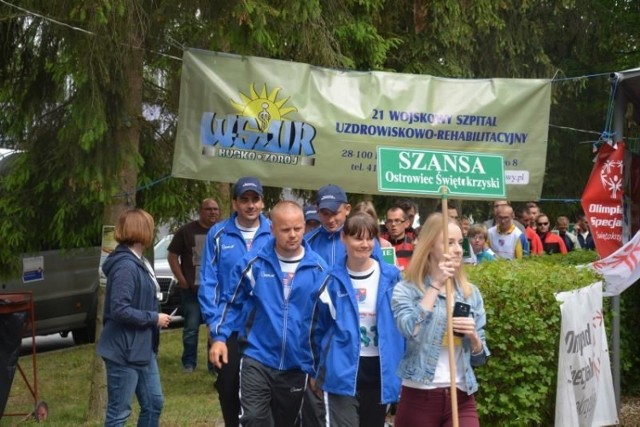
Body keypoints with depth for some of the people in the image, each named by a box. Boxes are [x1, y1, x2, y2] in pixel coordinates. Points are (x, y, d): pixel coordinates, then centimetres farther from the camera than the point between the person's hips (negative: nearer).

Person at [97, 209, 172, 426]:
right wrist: (154, 318, -17)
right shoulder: (125, 266, -21)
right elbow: (120, 310, -26)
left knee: (154, 403, 16)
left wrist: (155, 317, 3)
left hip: (142, 349, 10)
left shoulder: (139, 262, 11)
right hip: (124, 351, -10)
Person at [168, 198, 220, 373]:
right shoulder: (186, 231, -1)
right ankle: (188, 363, 16)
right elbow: (172, 256, 2)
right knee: (191, 329, 3)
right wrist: (182, 280, -5)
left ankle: (215, 364, 17)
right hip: (192, 290, -2)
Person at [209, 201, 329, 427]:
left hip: (297, 364, 2)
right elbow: (232, 301, 5)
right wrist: (219, 336, -7)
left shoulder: (318, 268, -5)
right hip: (257, 360, -2)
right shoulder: (254, 262, -6)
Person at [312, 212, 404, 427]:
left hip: (381, 369, 2)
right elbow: (321, 328, 7)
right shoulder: (333, 279, -2)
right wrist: (319, 373, 9)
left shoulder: (391, 276, -1)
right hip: (343, 370, -2)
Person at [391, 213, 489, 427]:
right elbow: (411, 330, -23)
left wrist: (473, 336, -9)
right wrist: (435, 285, -17)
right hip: (419, 397, -3)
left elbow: (479, 358, 12)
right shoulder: (405, 290, -2)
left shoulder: (471, 293, 9)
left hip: (461, 398, 3)